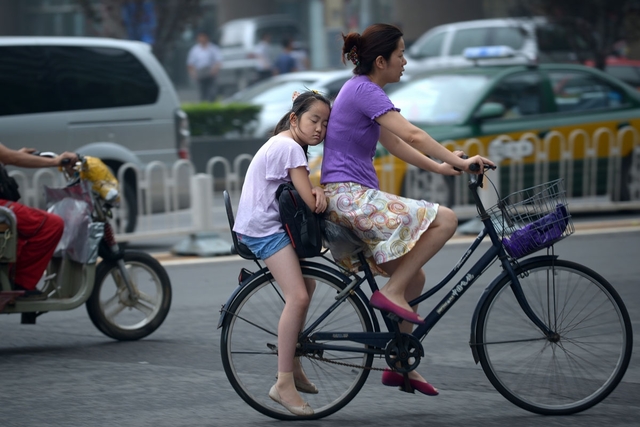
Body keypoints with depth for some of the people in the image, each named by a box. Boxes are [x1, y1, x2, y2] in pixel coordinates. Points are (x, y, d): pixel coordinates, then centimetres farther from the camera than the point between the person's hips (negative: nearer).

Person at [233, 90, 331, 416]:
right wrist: (319, 196, 5)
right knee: (298, 297, -21)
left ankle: (293, 367, 31)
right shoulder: (290, 147, -14)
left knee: (306, 286, 20)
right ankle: (284, 384, -21)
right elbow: (310, 202, -18)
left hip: (265, 225, 11)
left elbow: (305, 193, 11)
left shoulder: (283, 143, 17)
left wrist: (316, 192, -11)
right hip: (265, 229, -11)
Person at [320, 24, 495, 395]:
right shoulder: (364, 90, -12)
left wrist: (440, 166, 17)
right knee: (445, 219, -19)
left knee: (414, 279, 13)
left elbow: (395, 144, 23)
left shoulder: (361, 91, 19)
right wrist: (456, 160, -17)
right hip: (349, 195, -10)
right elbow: (412, 135, -21)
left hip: (353, 197, 10)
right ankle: (391, 292, -15)